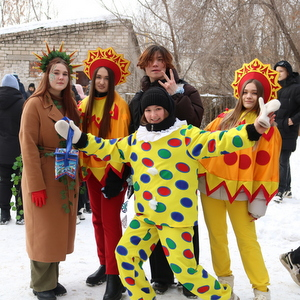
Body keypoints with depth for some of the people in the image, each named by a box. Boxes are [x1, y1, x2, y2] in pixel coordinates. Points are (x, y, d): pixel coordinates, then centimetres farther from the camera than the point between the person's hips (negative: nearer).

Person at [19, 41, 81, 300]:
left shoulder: (70, 105, 10)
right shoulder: (35, 104, -10)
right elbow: (28, 146, -15)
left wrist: (77, 176, 7)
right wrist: (36, 185, -19)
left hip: (67, 178, 6)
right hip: (44, 177, -6)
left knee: (60, 229, 13)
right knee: (44, 231, 4)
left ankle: (53, 278, 28)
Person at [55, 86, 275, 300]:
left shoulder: (185, 135, -8)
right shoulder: (137, 139, 9)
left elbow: (218, 141, -18)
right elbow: (110, 149, 18)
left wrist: (253, 130, -30)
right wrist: (80, 139, 12)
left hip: (176, 216, -6)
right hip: (145, 214, 6)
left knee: (183, 266, -4)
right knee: (125, 254, 8)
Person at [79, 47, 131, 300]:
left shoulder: (119, 105, -10)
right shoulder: (85, 105, 9)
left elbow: (121, 141, -13)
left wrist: (116, 172, -17)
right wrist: (82, 165, 8)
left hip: (112, 171, -6)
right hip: (92, 170, 6)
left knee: (110, 221, -6)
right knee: (98, 219, 14)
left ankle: (114, 277, 1)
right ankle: (104, 266, 28)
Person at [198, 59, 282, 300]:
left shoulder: (267, 127, -2)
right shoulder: (224, 118, 9)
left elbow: (266, 167, -4)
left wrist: (258, 203, -6)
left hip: (239, 191, -4)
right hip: (210, 185, 4)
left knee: (247, 240, 1)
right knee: (216, 235, 12)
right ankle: (224, 279, 30)